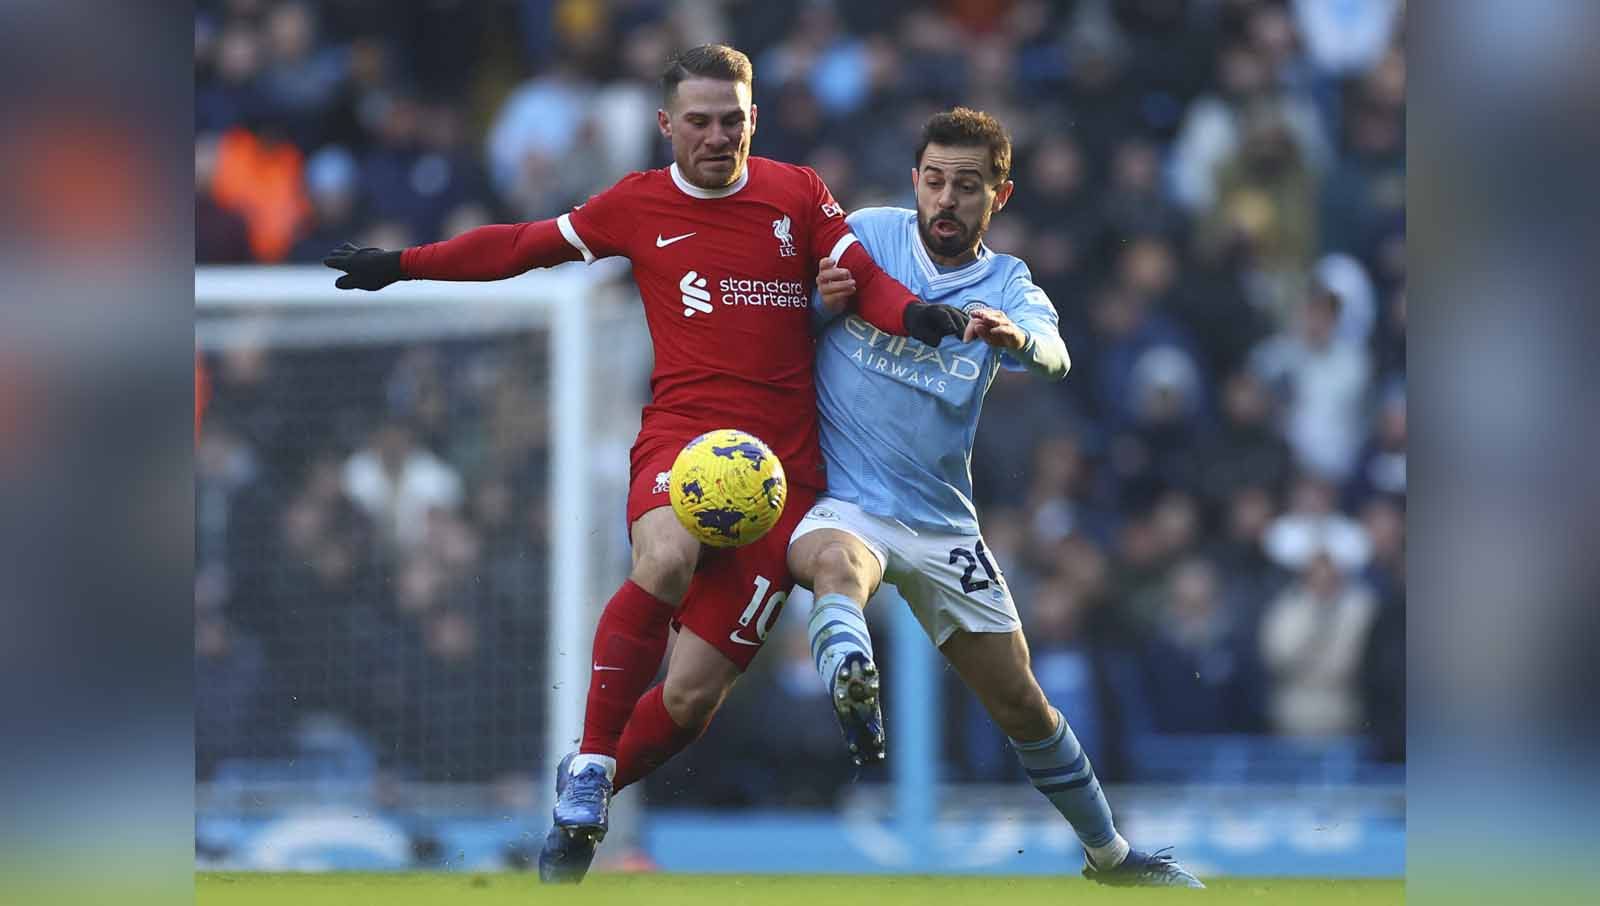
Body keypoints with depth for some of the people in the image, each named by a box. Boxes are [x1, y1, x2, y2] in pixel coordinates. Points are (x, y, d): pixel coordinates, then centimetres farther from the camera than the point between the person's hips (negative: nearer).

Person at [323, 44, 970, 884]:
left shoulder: (798, 194, 8)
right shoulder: (638, 206, 9)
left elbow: (864, 280, 4)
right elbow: (524, 246, 18)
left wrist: (914, 313, -19)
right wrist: (402, 265, 19)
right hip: (681, 429, -1)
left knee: (692, 694, -5)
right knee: (666, 561, -37)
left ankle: (588, 787, 25)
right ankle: (588, 770, -22)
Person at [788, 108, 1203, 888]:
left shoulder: (1007, 284, 3)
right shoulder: (864, 234, 1)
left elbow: (1054, 354, -20)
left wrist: (1016, 336, -45)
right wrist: (822, 302, -11)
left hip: (941, 523, 3)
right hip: (841, 504, -3)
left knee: (1022, 706, 10)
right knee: (839, 561, -40)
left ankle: (1109, 853, 29)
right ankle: (850, 682, -72)